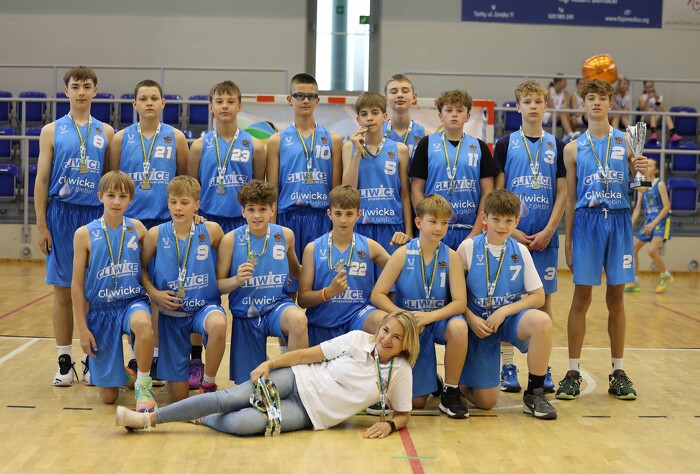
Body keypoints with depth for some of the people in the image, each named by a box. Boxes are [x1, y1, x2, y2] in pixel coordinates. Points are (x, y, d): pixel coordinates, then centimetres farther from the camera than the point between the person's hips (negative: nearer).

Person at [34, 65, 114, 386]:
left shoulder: (106, 132, 8)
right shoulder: (52, 131, 5)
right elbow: (42, 180, 3)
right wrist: (41, 225, -3)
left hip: (96, 215, 1)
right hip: (61, 215, -1)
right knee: (63, 291, 3)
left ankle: (91, 360, 15)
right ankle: (64, 362, 13)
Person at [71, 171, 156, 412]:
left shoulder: (137, 228, 0)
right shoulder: (85, 234, -6)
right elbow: (77, 284, -3)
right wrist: (82, 328, -4)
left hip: (133, 301, 0)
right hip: (101, 309, 0)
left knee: (142, 324, -40)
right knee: (108, 396, 3)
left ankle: (143, 386, -16)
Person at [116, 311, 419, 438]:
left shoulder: (399, 373, -3)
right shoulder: (358, 340, -2)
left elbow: (404, 415, 7)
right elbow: (309, 354, 0)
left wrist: (389, 424, -17)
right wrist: (269, 363, -9)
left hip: (311, 413, -1)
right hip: (298, 380, 1)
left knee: (245, 423, -27)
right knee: (230, 397, -18)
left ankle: (202, 419, 2)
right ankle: (149, 418, -9)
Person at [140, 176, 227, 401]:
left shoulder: (211, 230, -7)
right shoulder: (156, 234, -6)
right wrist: (154, 293, -8)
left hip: (205, 306, -1)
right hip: (172, 312, 1)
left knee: (218, 324, -41)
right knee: (178, 396, 2)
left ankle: (208, 384, -15)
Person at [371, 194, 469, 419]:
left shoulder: (451, 256, -10)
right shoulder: (403, 254, -11)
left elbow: (460, 302, -15)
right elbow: (377, 295, -12)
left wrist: (429, 316, -30)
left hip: (439, 320, 1)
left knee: (458, 327, -37)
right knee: (416, 402, -3)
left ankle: (450, 393, -16)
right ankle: (429, 380, 36)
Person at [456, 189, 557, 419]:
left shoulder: (520, 251, 0)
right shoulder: (468, 248, -5)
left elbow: (538, 296, -2)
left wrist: (504, 311, -14)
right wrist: (471, 319, -16)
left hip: (510, 317, 2)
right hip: (478, 323, -2)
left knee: (542, 320, -34)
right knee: (486, 402, -9)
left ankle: (534, 394, -16)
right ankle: (460, 381, 28)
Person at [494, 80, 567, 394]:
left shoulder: (557, 146, 8)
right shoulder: (505, 145, 4)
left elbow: (561, 192, 5)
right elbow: (497, 193, 1)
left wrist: (548, 232, -6)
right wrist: (511, 230, -9)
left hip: (545, 236, 2)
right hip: (511, 234, -1)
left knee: (543, 299, 4)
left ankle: (542, 368, 12)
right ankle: (507, 367, 8)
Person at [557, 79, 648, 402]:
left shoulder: (626, 142, 8)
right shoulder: (574, 148, 8)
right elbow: (570, 198, 9)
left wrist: (642, 170, -14)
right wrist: (568, 240, 5)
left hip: (619, 220, 1)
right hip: (586, 220, -1)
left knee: (616, 298, 5)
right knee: (581, 298, 0)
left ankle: (618, 373, 14)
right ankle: (573, 373, 7)